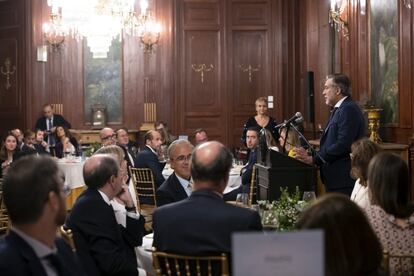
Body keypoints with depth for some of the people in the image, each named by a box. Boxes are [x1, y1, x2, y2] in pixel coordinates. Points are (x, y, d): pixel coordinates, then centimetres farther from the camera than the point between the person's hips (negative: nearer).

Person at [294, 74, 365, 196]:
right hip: (335, 178, 10)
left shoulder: (349, 109, -14)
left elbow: (343, 144, -22)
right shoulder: (339, 109, 19)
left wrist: (313, 159, -18)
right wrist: (310, 155, 2)